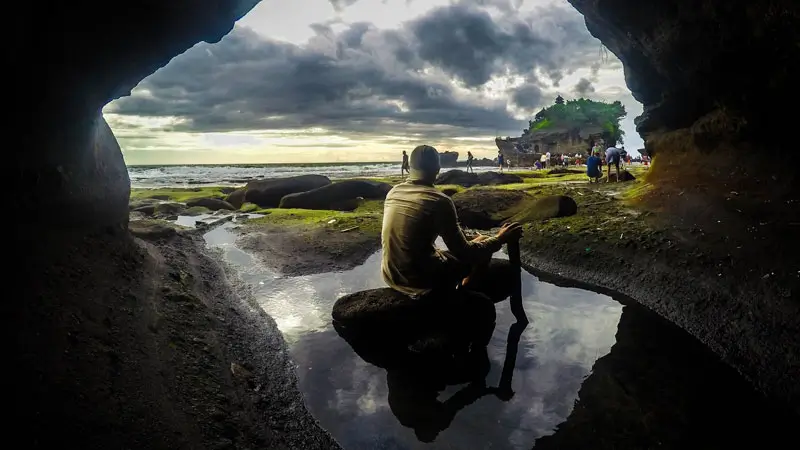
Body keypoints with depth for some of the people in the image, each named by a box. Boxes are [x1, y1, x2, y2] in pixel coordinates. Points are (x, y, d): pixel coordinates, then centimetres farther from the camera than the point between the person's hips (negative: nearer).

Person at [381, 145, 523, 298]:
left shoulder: (393, 192, 1)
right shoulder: (439, 201, -19)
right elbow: (463, 253, -15)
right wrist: (500, 239, 0)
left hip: (391, 277, 7)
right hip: (423, 283, -7)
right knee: (482, 242, 12)